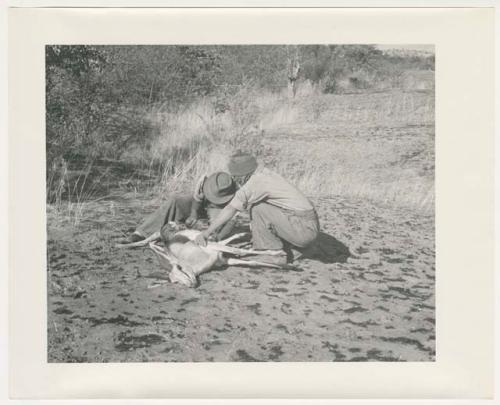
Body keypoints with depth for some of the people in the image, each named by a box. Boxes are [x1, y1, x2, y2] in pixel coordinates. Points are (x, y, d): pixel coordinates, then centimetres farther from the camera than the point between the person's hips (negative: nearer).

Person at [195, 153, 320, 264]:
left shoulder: (256, 182, -14)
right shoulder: (264, 172, 12)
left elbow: (229, 210, -15)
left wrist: (206, 233, -9)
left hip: (303, 229, -9)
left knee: (258, 209, -12)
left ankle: (276, 254, -4)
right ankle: (284, 251, 14)